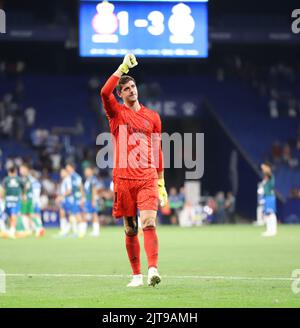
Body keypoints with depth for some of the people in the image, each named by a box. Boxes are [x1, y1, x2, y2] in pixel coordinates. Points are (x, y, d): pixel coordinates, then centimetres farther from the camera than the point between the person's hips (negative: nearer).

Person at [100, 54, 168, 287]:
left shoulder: (152, 117, 13)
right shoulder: (116, 113, 7)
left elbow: (157, 151, 16)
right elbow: (105, 93, -15)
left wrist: (161, 183, 13)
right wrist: (123, 67, -14)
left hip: (148, 177, 0)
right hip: (124, 178, 0)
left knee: (149, 222, -16)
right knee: (131, 229, 4)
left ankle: (153, 270, -25)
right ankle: (137, 275, 11)